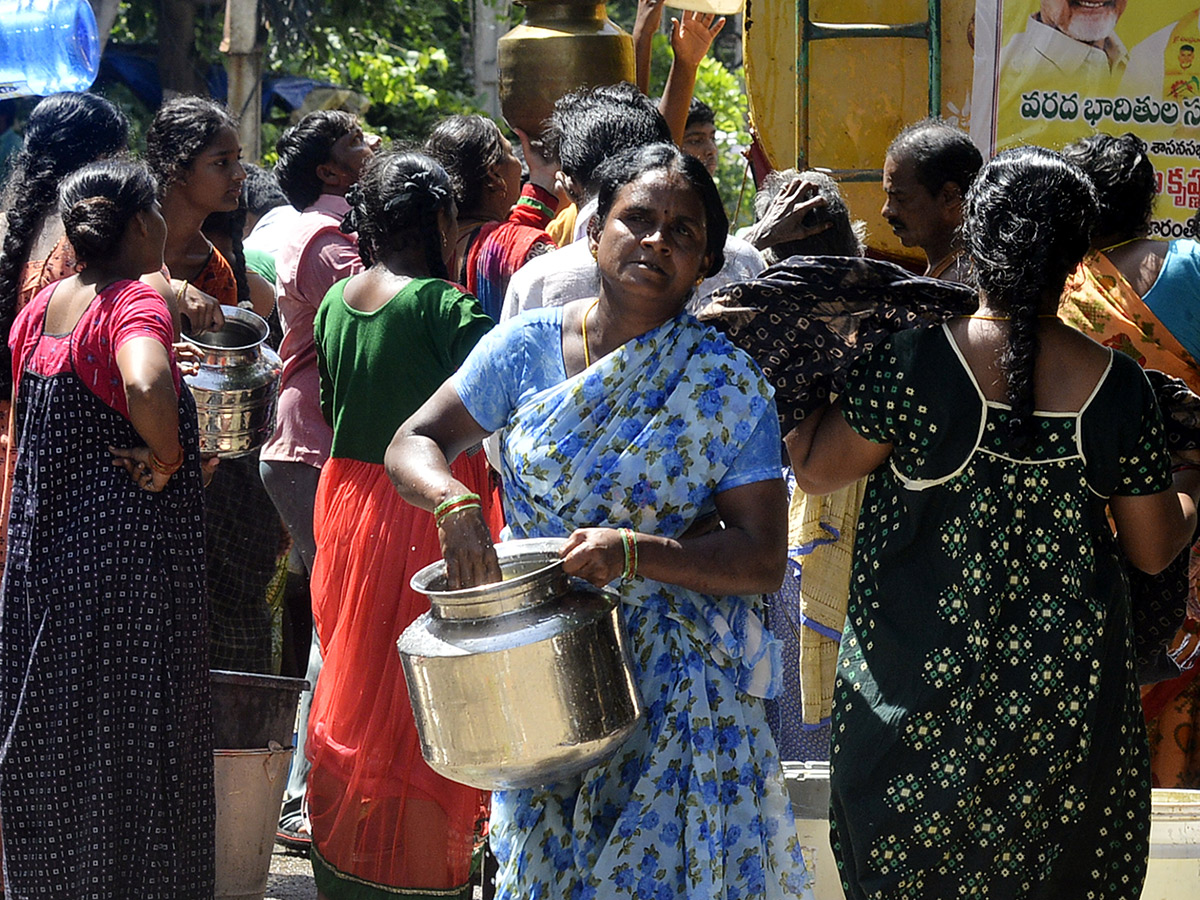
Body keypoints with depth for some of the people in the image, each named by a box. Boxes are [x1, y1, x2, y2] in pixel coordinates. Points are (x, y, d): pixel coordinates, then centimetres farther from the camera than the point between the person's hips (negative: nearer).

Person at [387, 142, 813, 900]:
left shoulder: (726, 387, -7)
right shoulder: (527, 347, 0)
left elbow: (762, 559, -11)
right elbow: (413, 443, 1)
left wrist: (635, 553, -27)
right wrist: (454, 501, -22)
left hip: (675, 687, -2)